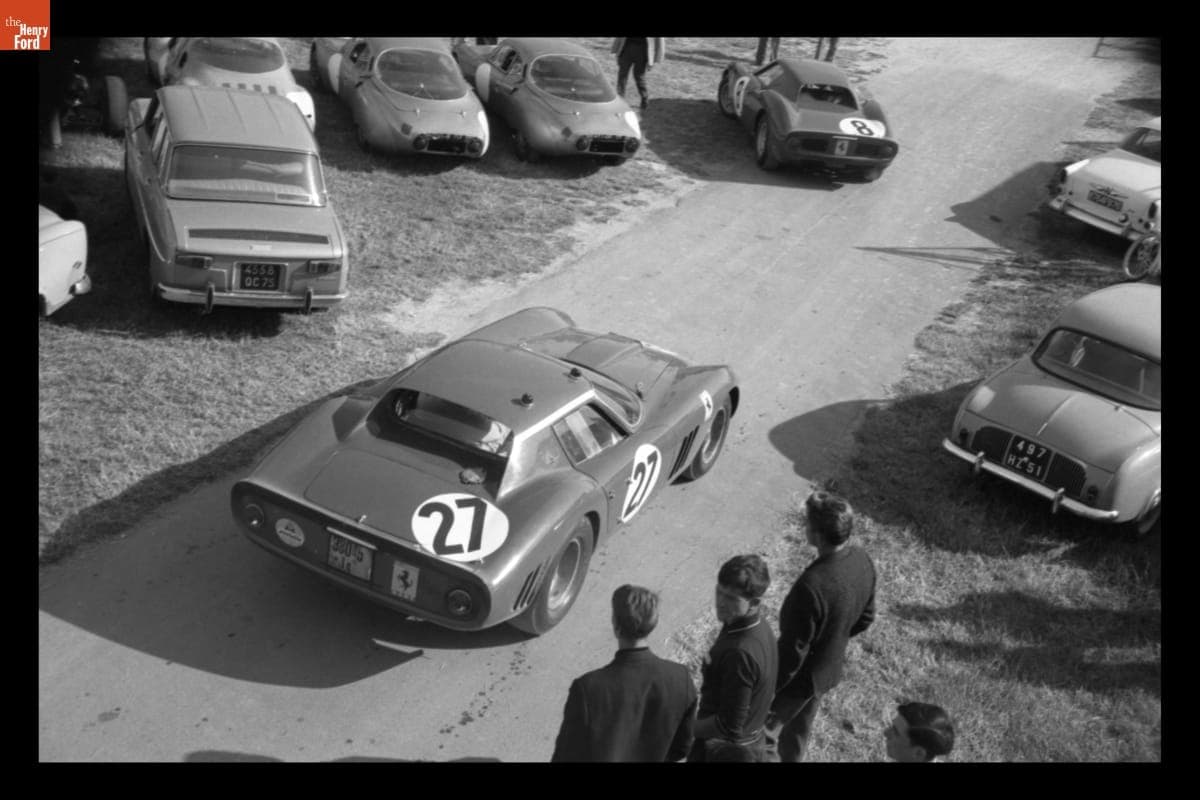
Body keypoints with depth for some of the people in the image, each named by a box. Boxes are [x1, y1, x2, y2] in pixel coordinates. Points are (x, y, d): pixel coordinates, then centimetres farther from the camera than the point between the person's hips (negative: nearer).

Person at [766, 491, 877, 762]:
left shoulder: (812, 585, -40)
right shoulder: (862, 561, -15)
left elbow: (793, 650, -28)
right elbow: (865, 618, 2)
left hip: (800, 678, -7)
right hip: (830, 669, 7)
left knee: (762, 734, 18)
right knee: (798, 730, 31)